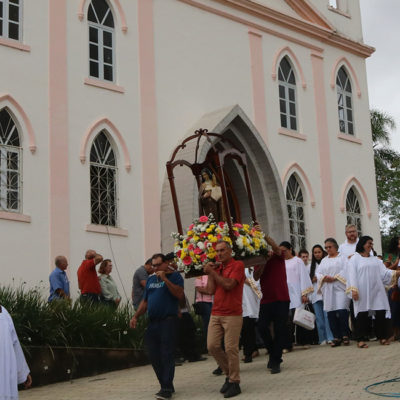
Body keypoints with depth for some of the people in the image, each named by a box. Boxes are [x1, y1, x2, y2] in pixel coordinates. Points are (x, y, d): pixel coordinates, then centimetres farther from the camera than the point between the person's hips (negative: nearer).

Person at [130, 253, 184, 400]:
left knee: (167, 355, -9)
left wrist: (165, 279, -17)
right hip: (152, 322, 7)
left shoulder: (174, 276, 0)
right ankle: (167, 385, 17)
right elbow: (145, 301, 23)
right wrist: (135, 316, 11)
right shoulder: (150, 279, 19)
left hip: (168, 321, -7)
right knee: (154, 356, 6)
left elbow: (180, 295, -15)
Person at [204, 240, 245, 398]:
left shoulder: (238, 265, -3)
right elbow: (211, 290, 8)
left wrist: (212, 272, -10)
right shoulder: (217, 268, 16)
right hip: (216, 313, 6)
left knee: (231, 348, -7)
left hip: (232, 315, -6)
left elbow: (228, 284, -17)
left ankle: (234, 383, 3)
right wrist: (209, 273, 3)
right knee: (212, 346, -1)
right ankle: (229, 373, 18)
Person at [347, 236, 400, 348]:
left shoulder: (375, 260, 20)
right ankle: (361, 339, -3)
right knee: (362, 314, -5)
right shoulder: (355, 259, 5)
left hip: (376, 291, 4)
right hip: (362, 292, -4)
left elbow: (384, 272, 11)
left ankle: (382, 337, 8)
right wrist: (354, 289, -14)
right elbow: (352, 275, -3)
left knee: (380, 312, -1)